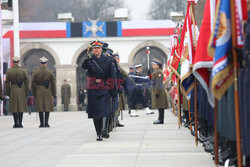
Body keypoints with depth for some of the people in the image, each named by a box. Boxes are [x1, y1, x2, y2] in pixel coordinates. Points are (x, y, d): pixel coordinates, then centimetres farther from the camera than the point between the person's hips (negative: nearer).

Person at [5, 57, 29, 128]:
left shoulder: (9, 71, -2)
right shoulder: (23, 71, -2)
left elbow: (7, 83, -1)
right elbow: (26, 82, -1)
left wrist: (8, 93, 7)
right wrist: (26, 92, 7)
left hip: (13, 90, 0)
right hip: (21, 90, 0)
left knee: (14, 107, 4)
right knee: (21, 106, 5)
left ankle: (16, 123, 0)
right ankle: (20, 123, 2)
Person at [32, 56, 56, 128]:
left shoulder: (36, 73, 0)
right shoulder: (50, 72, -2)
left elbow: (33, 85, 1)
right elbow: (53, 84, -2)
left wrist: (34, 94, 10)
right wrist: (54, 94, 4)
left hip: (39, 92, 1)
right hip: (48, 92, -1)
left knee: (40, 108, 4)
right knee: (47, 107, 5)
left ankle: (42, 123, 2)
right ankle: (46, 123, -2)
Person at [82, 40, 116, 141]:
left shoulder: (107, 61, 7)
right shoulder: (90, 60, 5)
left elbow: (112, 76, 7)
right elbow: (84, 67, -18)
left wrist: (113, 91, 3)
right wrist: (86, 62, -41)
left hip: (104, 88, -1)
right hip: (93, 89, 1)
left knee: (104, 108, -20)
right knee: (95, 111, 3)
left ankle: (104, 129, -33)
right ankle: (99, 134, 9)